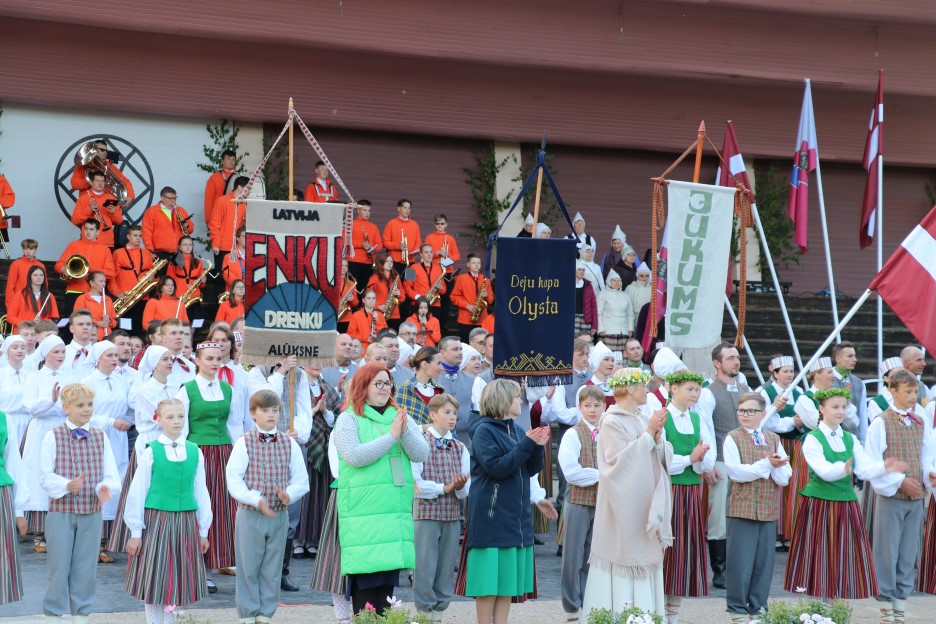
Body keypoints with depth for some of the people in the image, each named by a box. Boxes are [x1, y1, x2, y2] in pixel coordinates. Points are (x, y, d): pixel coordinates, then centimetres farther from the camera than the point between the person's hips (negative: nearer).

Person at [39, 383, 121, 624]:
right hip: (61, 511, -3)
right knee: (59, 567, 1)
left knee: (86, 568, 9)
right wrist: (67, 485, -25)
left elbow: (111, 475, 3)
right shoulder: (53, 437, -3)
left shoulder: (100, 437, 6)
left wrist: (105, 487, -19)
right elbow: (45, 476, -7)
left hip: (91, 513, 3)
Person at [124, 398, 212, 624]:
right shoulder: (150, 452, -5)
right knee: (154, 581, 3)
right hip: (156, 521, -3)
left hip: (186, 523, 3)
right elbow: (137, 492, -3)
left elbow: (201, 492, 9)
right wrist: (136, 532, -3)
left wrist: (203, 529, 11)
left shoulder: (194, 452, 4)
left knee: (177, 580, 9)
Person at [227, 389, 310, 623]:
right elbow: (233, 480, -10)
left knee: (272, 569, 9)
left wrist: (289, 494, -17)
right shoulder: (244, 443, -5)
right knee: (248, 567, 4)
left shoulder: (289, 443, 3)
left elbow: (301, 479, 5)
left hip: (279, 515, 3)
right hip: (250, 514, -3)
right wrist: (256, 500, -22)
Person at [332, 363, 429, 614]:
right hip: (363, 513, -5)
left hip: (396, 512, 5)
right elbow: (354, 456, -16)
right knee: (365, 582, -7)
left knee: (388, 582, 6)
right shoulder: (349, 419, -1)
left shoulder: (400, 417, 14)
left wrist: (405, 432, -12)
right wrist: (391, 436, -12)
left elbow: (422, 454, 6)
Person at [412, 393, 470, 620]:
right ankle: (425, 609, 4)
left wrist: (461, 486, -15)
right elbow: (415, 482, -11)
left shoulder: (459, 448, 12)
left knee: (447, 564, 7)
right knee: (425, 564, -4)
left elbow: (466, 487, 7)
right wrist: (444, 488, -13)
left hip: (452, 513, 5)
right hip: (427, 511, -5)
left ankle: (439, 608, 15)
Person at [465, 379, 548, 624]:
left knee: (508, 577, 8)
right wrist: (526, 444, -18)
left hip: (516, 515, 7)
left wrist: (538, 446, -4)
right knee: (490, 577, -5)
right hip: (492, 516, -7)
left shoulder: (515, 430, 12)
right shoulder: (484, 431, -9)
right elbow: (496, 467, -19)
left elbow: (532, 469, 13)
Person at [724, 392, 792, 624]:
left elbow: (785, 477, 4)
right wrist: (766, 464, -15)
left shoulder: (774, 438, 11)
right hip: (742, 507, -3)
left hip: (769, 509, 4)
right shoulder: (733, 438, 0)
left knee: (764, 560, 7)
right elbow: (735, 472, -14)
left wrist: (774, 465, -16)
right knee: (740, 561, -1)